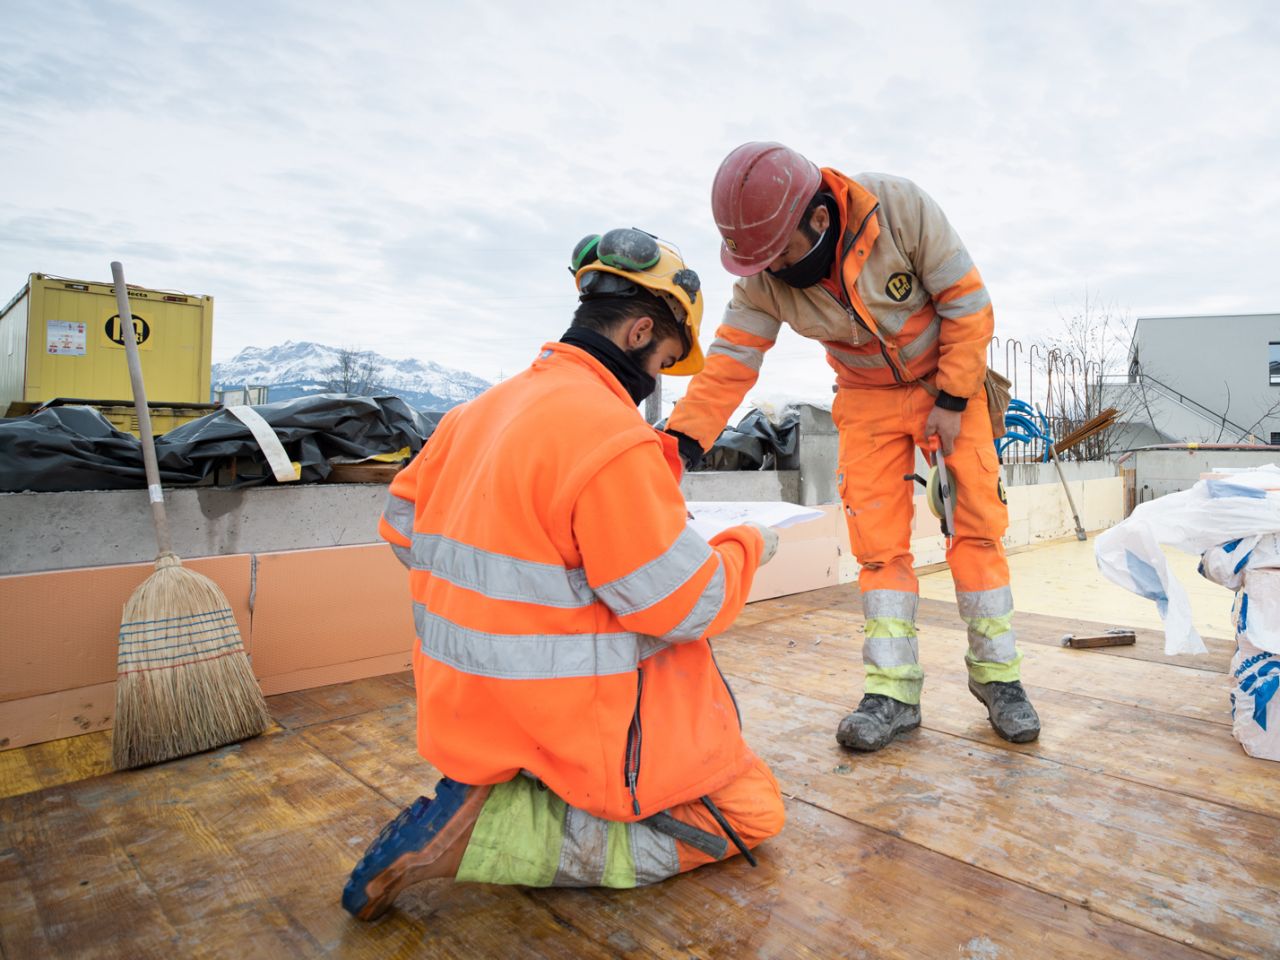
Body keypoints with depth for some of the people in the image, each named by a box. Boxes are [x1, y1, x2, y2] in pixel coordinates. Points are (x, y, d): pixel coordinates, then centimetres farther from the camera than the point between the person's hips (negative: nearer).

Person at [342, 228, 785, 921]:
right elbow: (688, 607, -20)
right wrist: (749, 545, 0)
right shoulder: (611, 438, -24)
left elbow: (402, 520, 15)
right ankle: (485, 830, -5)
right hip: (573, 725, -9)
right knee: (750, 811, 7)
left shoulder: (478, 412, 3)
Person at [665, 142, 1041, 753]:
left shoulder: (901, 208, -27)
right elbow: (730, 362, -19)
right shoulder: (762, 278, -19)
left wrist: (952, 401, -18)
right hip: (868, 395, 2)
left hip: (949, 379, -1)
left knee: (978, 517, -4)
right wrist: (680, 441, -31)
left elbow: (968, 303, -19)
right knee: (878, 536, -6)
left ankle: (995, 673, 12)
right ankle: (894, 690, 3)